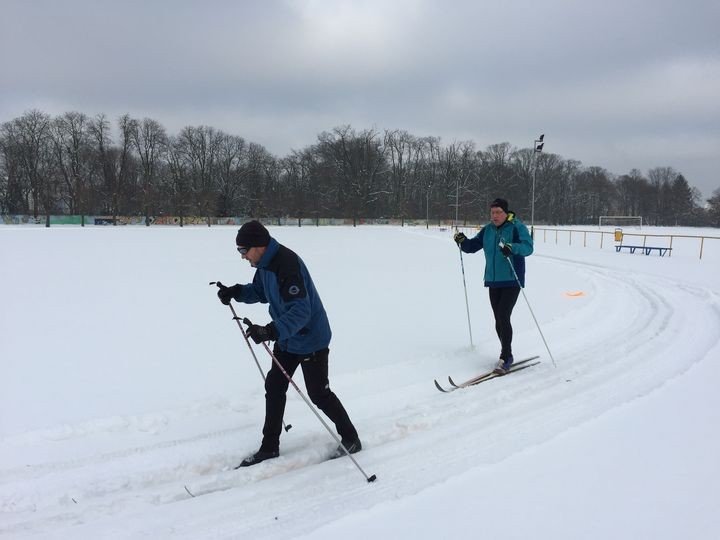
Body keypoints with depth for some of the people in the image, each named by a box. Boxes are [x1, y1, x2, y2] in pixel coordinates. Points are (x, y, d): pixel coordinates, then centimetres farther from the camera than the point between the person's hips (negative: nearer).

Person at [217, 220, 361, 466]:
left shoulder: (287, 265, -31)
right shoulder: (265, 263, -1)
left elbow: (300, 311, -36)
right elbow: (260, 291, 16)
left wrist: (272, 331, -48)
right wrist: (235, 292, -2)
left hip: (310, 340, -9)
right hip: (286, 338, 9)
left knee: (318, 393, 3)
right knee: (274, 388, 12)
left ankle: (351, 439, 22)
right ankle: (270, 446, 25)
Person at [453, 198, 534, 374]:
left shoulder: (517, 227, -9)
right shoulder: (488, 229, 9)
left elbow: (528, 247, -22)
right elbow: (473, 245, 13)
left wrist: (512, 247, -41)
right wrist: (463, 241, -8)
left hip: (511, 281, -6)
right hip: (493, 281, 6)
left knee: (503, 317, -15)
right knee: (498, 320, 10)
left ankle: (505, 357, -7)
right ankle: (507, 355, 23)